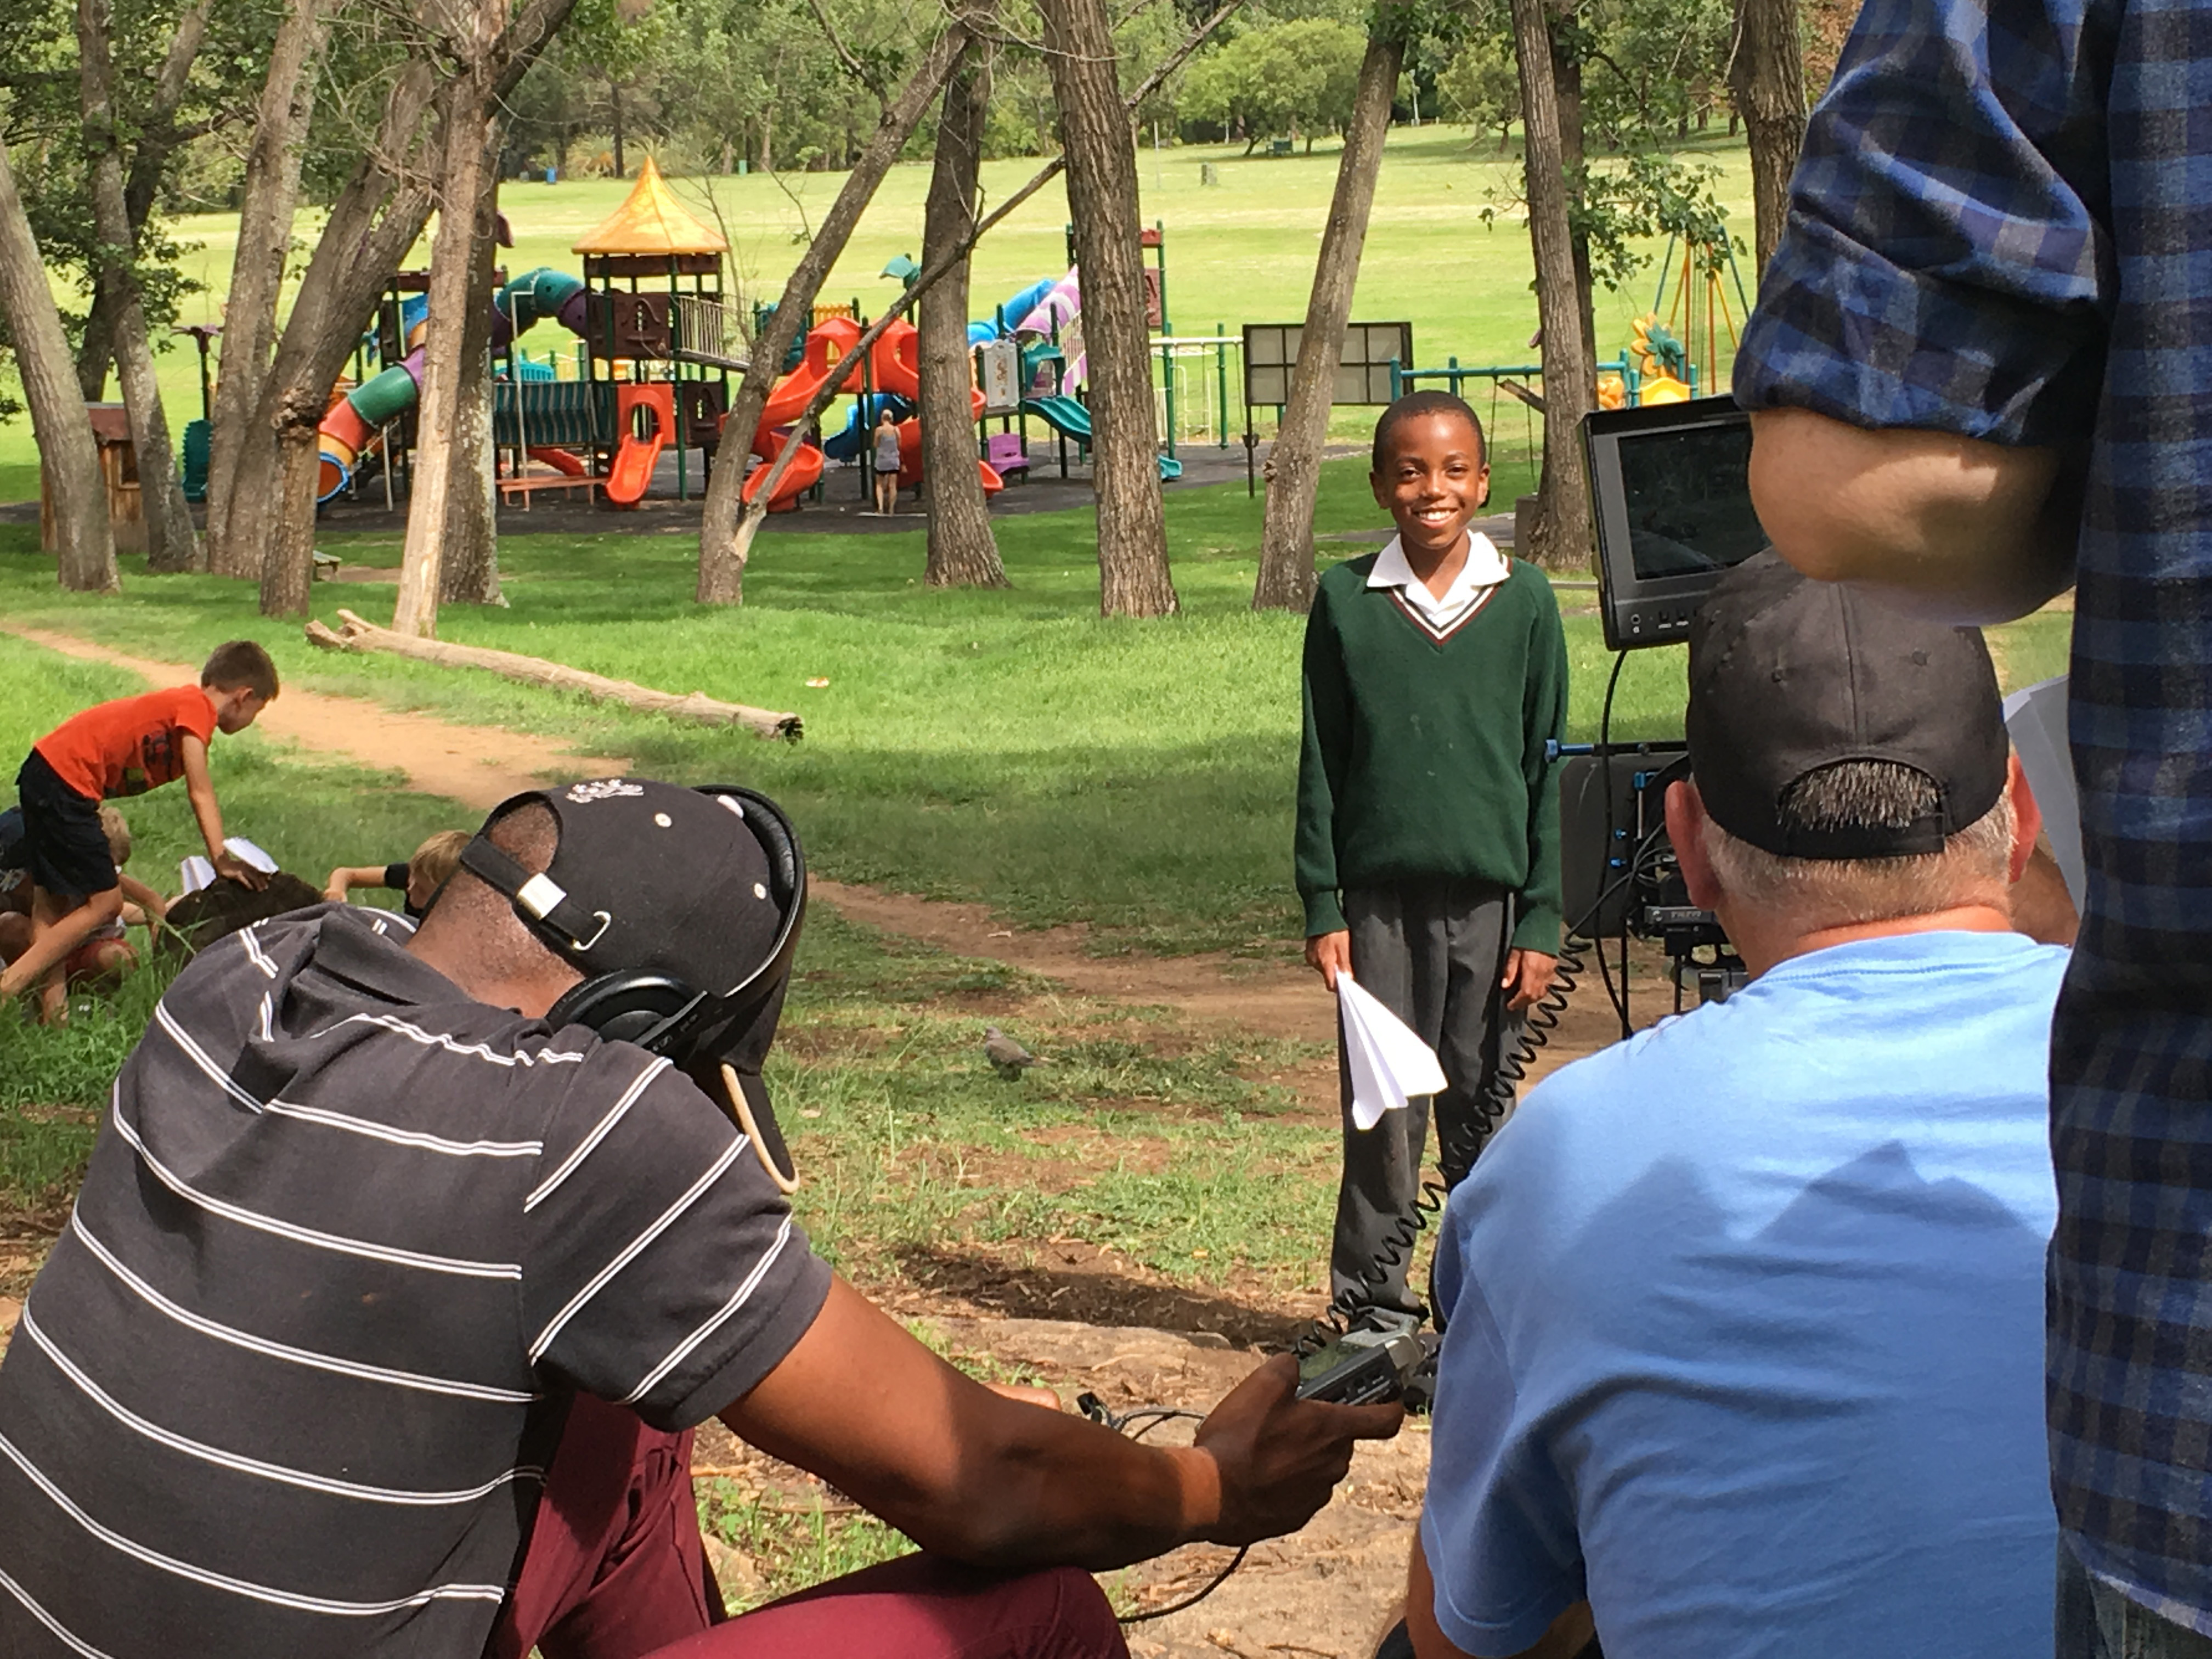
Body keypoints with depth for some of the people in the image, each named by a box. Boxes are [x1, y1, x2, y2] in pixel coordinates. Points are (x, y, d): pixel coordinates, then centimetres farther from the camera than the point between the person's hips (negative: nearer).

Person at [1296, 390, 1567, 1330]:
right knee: (1381, 1110, 1)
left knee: (1482, 1109, 6)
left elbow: (1546, 766, 4)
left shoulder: (1523, 601, 3)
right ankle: (1372, 1302, 13)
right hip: (1380, 895, 0)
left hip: (1491, 895, 0)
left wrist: (1541, 920, 0)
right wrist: (1322, 907, 0)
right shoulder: (1346, 601, 3)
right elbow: (1321, 766, 6)